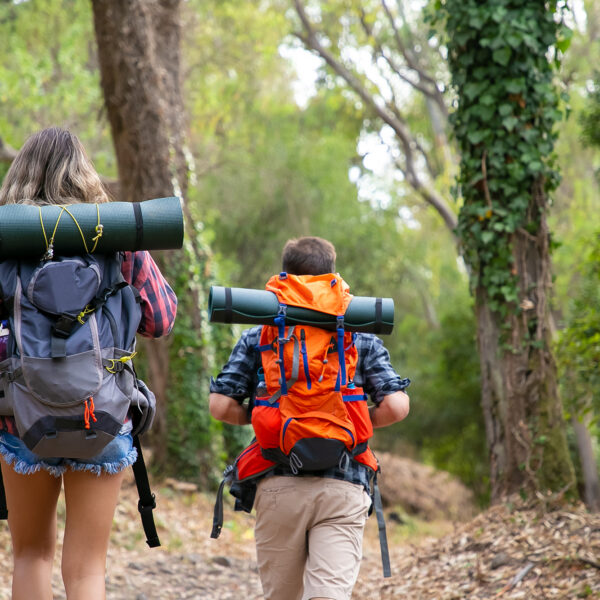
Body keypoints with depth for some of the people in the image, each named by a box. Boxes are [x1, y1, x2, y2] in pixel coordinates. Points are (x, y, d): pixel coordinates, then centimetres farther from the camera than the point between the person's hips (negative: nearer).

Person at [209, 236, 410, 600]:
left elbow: (221, 406, 1)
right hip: (343, 487, -1)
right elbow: (396, 406, -3)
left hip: (278, 484, 1)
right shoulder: (362, 339, 8)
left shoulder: (257, 338, 8)